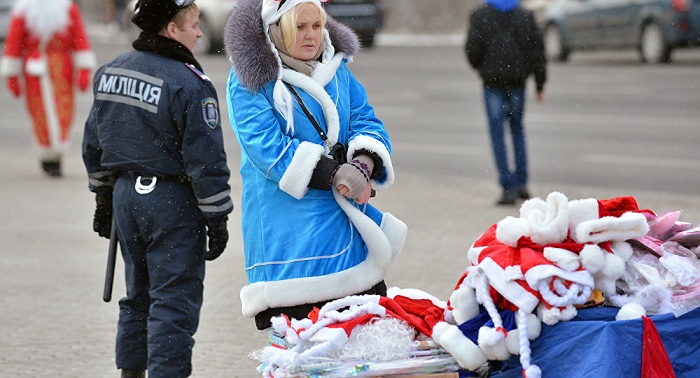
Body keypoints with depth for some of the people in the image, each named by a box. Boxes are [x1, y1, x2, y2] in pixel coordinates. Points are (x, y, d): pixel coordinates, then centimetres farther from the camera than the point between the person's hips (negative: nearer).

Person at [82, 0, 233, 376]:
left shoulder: (109, 73, 6)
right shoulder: (188, 84, -18)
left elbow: (94, 145, 15)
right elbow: (205, 160, -17)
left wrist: (104, 196, 24)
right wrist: (217, 219, -9)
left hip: (125, 194, 7)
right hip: (172, 203, -7)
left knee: (138, 296, 19)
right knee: (173, 303, -2)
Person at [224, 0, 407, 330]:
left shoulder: (337, 69, 14)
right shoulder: (250, 79, -5)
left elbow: (367, 121, 10)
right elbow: (266, 147, -15)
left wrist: (364, 164, -15)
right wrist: (336, 175, -21)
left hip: (346, 221, 6)